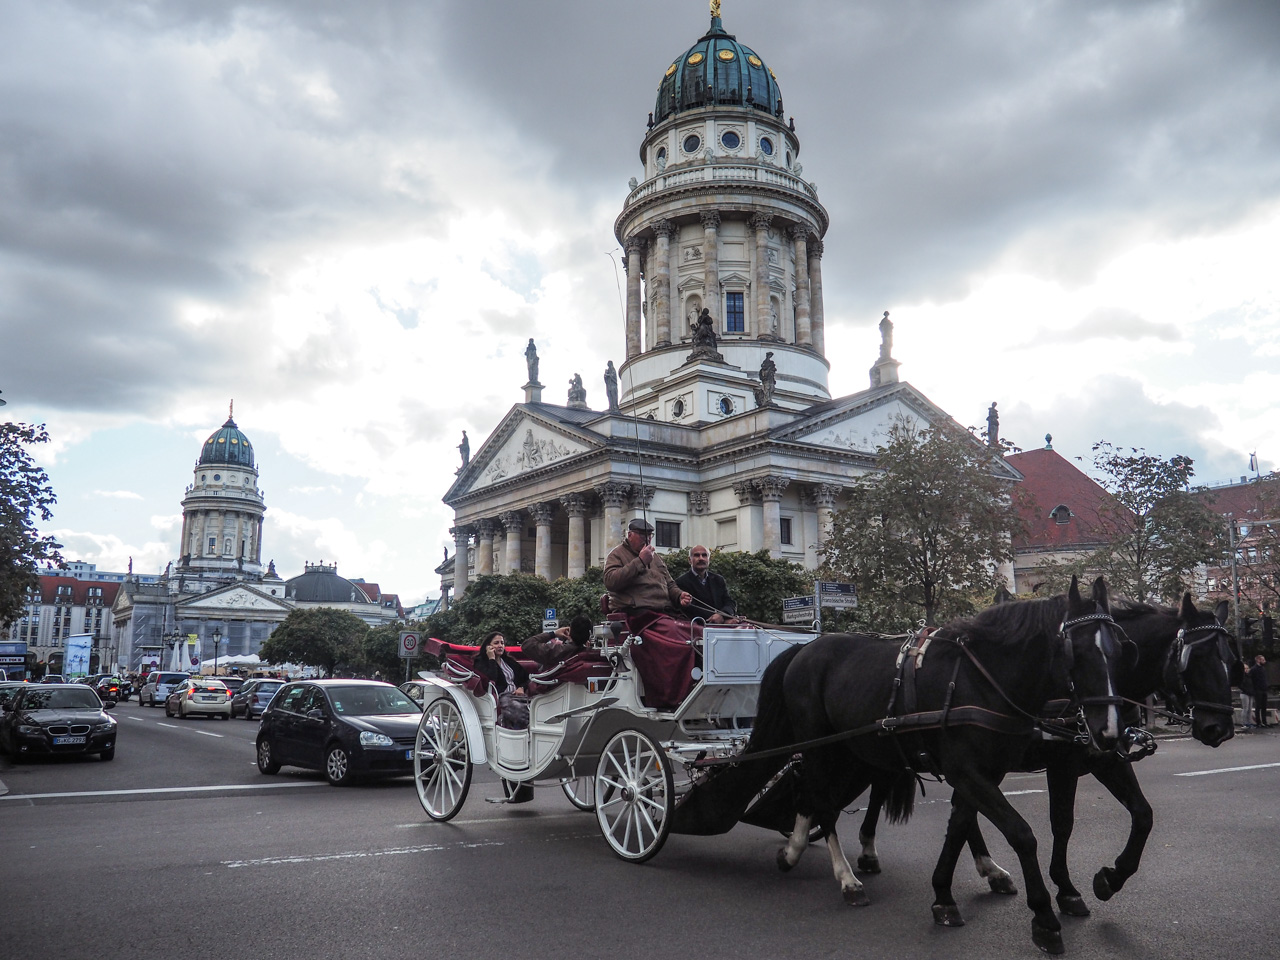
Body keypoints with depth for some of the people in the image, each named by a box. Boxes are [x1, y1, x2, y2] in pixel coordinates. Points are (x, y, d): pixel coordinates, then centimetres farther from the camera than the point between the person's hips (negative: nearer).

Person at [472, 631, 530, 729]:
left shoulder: (509, 660, 27)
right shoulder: (481, 662, 9)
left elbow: (526, 677, 26)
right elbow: (491, 679, -12)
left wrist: (522, 688, 5)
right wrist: (492, 659, -3)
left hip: (517, 695, 6)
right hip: (501, 697, -6)